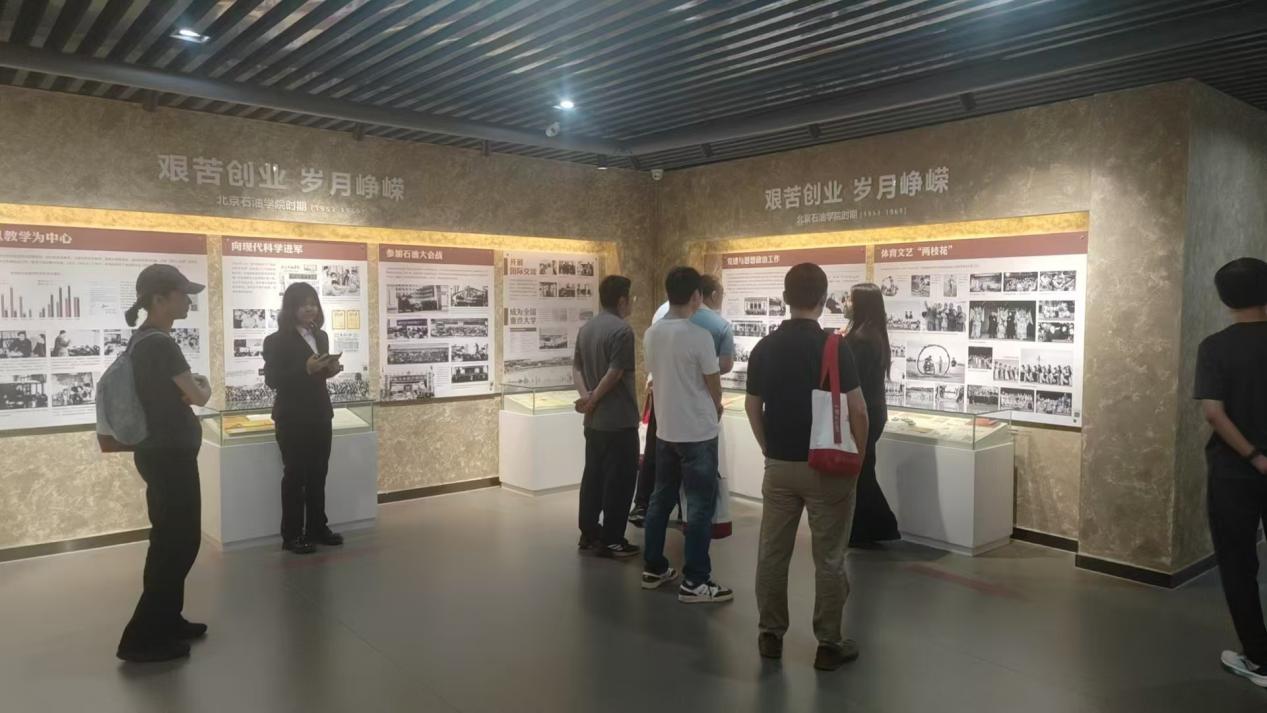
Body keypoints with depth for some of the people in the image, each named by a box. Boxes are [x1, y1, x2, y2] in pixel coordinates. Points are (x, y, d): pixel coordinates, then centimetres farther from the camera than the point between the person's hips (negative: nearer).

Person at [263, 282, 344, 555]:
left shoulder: (321, 336, 11)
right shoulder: (276, 341, -9)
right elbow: (272, 380, -14)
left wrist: (330, 370, -2)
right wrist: (306, 369, -25)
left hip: (320, 414, 6)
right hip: (292, 418, -6)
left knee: (318, 473, 10)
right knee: (295, 475, -1)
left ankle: (317, 528, 21)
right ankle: (292, 535, 7)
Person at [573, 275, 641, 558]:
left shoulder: (586, 328, 11)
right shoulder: (622, 329, -16)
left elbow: (576, 367, 10)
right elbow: (614, 373, -21)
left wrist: (586, 395, -3)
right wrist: (592, 401, -10)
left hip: (594, 420, 8)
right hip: (619, 420, -8)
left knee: (593, 476, 14)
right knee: (619, 480, 0)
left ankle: (588, 534, 22)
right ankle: (611, 541, 5)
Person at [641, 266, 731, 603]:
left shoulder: (651, 334, 4)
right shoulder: (699, 336, -17)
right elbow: (714, 386, -9)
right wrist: (716, 409, 15)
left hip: (665, 430, 7)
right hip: (698, 432, -7)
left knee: (661, 499, 16)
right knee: (700, 505, 0)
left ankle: (654, 568, 25)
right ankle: (694, 582, 5)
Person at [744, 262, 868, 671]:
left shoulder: (764, 347, 0)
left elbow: (753, 408, 6)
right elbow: (858, 411, -13)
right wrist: (859, 456, 2)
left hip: (779, 466, 4)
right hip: (827, 467, -4)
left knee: (772, 553, 12)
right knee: (829, 559, 6)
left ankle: (771, 635, 22)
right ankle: (829, 644, 14)